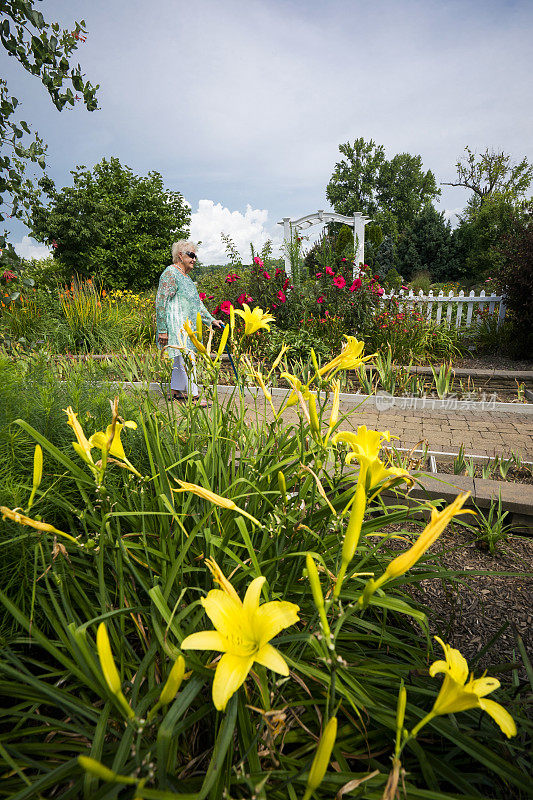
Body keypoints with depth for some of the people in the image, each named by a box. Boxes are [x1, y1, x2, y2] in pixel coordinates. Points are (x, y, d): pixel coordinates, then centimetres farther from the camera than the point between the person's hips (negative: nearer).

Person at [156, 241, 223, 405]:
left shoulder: (186, 276, 21)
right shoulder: (170, 274, -8)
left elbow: (197, 303, 25)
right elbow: (161, 303, -14)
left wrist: (211, 320, 19)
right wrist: (162, 330, -18)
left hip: (187, 327, 10)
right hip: (176, 325, -10)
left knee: (181, 359, 13)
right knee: (187, 358, -10)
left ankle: (175, 391, 22)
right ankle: (193, 395, -5)